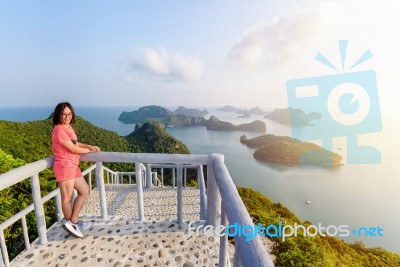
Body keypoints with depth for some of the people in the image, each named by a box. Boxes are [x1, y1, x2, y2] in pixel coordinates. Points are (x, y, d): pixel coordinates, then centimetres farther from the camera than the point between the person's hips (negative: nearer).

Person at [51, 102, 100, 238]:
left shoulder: (69, 127, 12)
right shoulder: (59, 130, -16)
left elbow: (76, 144, 21)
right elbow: (73, 149, -16)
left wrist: (89, 146, 5)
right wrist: (90, 150, -2)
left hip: (73, 165, 10)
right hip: (64, 166, -10)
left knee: (85, 190, 14)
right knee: (67, 198, 3)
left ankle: (72, 222, 23)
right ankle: (71, 224, 20)